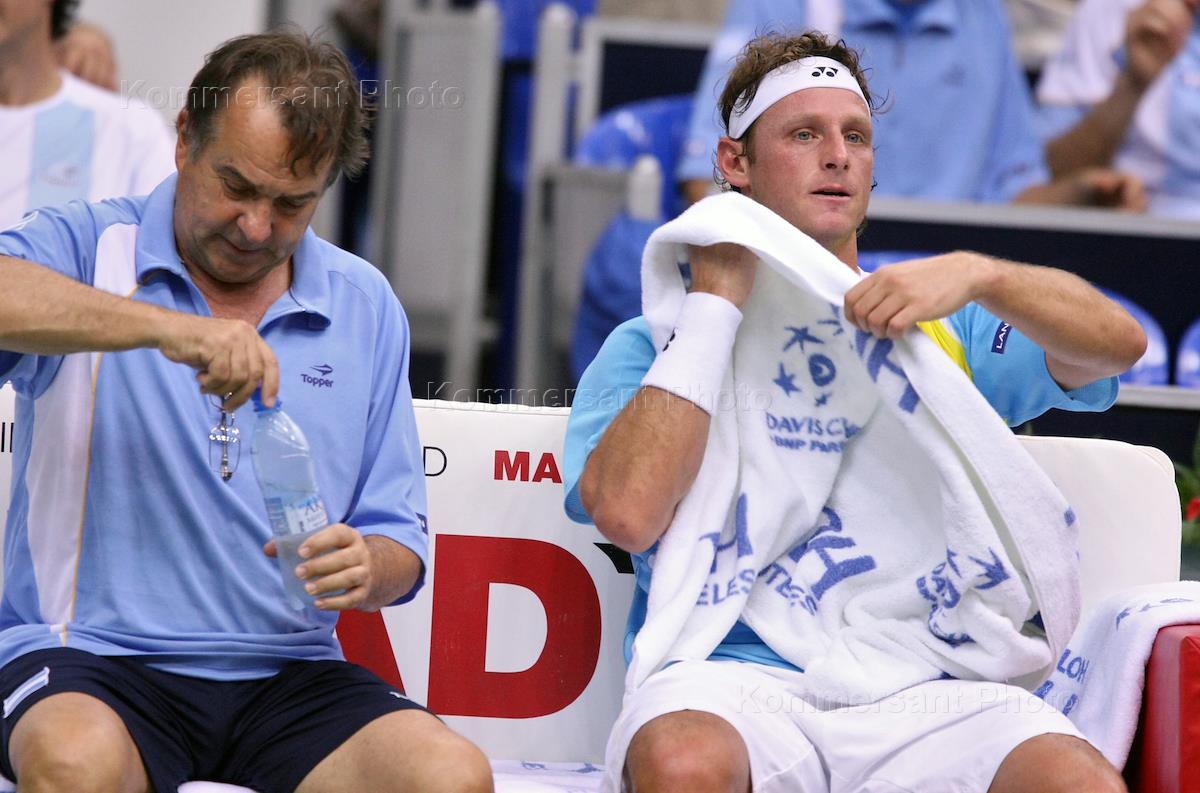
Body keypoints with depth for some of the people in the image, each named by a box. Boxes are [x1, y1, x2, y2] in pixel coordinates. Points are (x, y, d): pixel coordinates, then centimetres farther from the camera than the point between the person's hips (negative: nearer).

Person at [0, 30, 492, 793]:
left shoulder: (365, 307, 14)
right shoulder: (89, 248, 2)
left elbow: (399, 540, 15)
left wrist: (367, 570, -9)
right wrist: (164, 327, -30)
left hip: (285, 673, 3)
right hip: (92, 656, -3)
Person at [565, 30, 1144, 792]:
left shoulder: (943, 328, 23)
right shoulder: (650, 346, 16)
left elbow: (1117, 343, 7)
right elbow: (628, 512, -5)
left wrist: (978, 275, -11)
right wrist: (718, 299, 1)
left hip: (915, 691, 1)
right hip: (731, 671, -1)